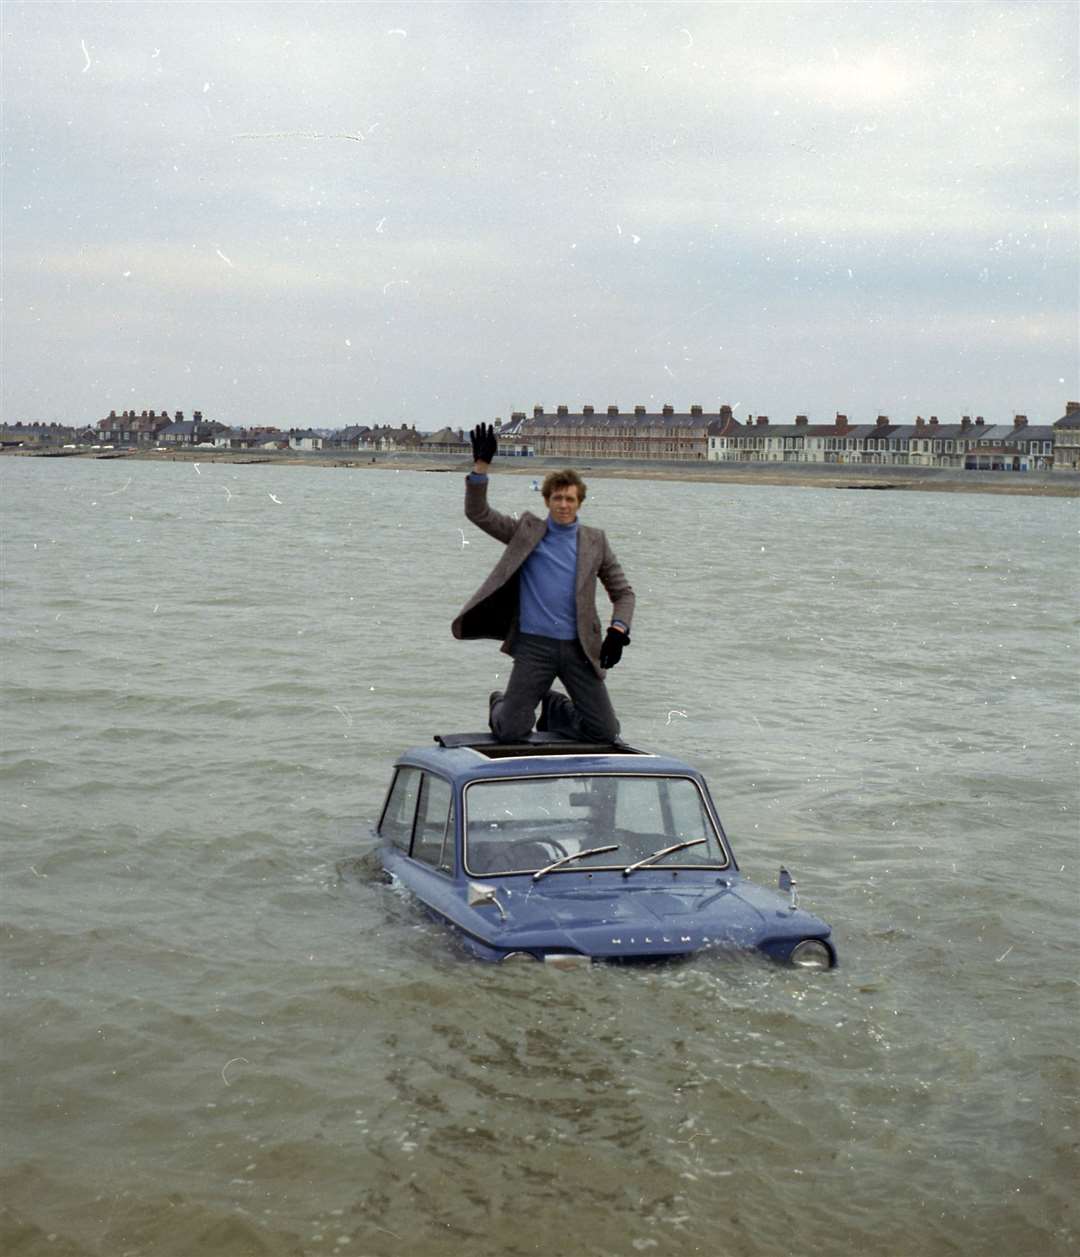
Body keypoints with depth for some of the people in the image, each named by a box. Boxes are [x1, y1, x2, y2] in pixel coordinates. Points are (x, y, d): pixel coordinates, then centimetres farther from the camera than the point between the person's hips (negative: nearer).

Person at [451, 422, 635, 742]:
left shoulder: (595, 541, 11)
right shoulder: (527, 531, 7)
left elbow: (623, 593, 15)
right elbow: (477, 512, 0)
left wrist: (618, 631, -4)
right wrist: (481, 465, -12)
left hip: (579, 648, 2)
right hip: (534, 645, -2)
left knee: (605, 732, -2)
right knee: (510, 733, -5)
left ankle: (553, 709, 28)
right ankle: (499, 705, 32)